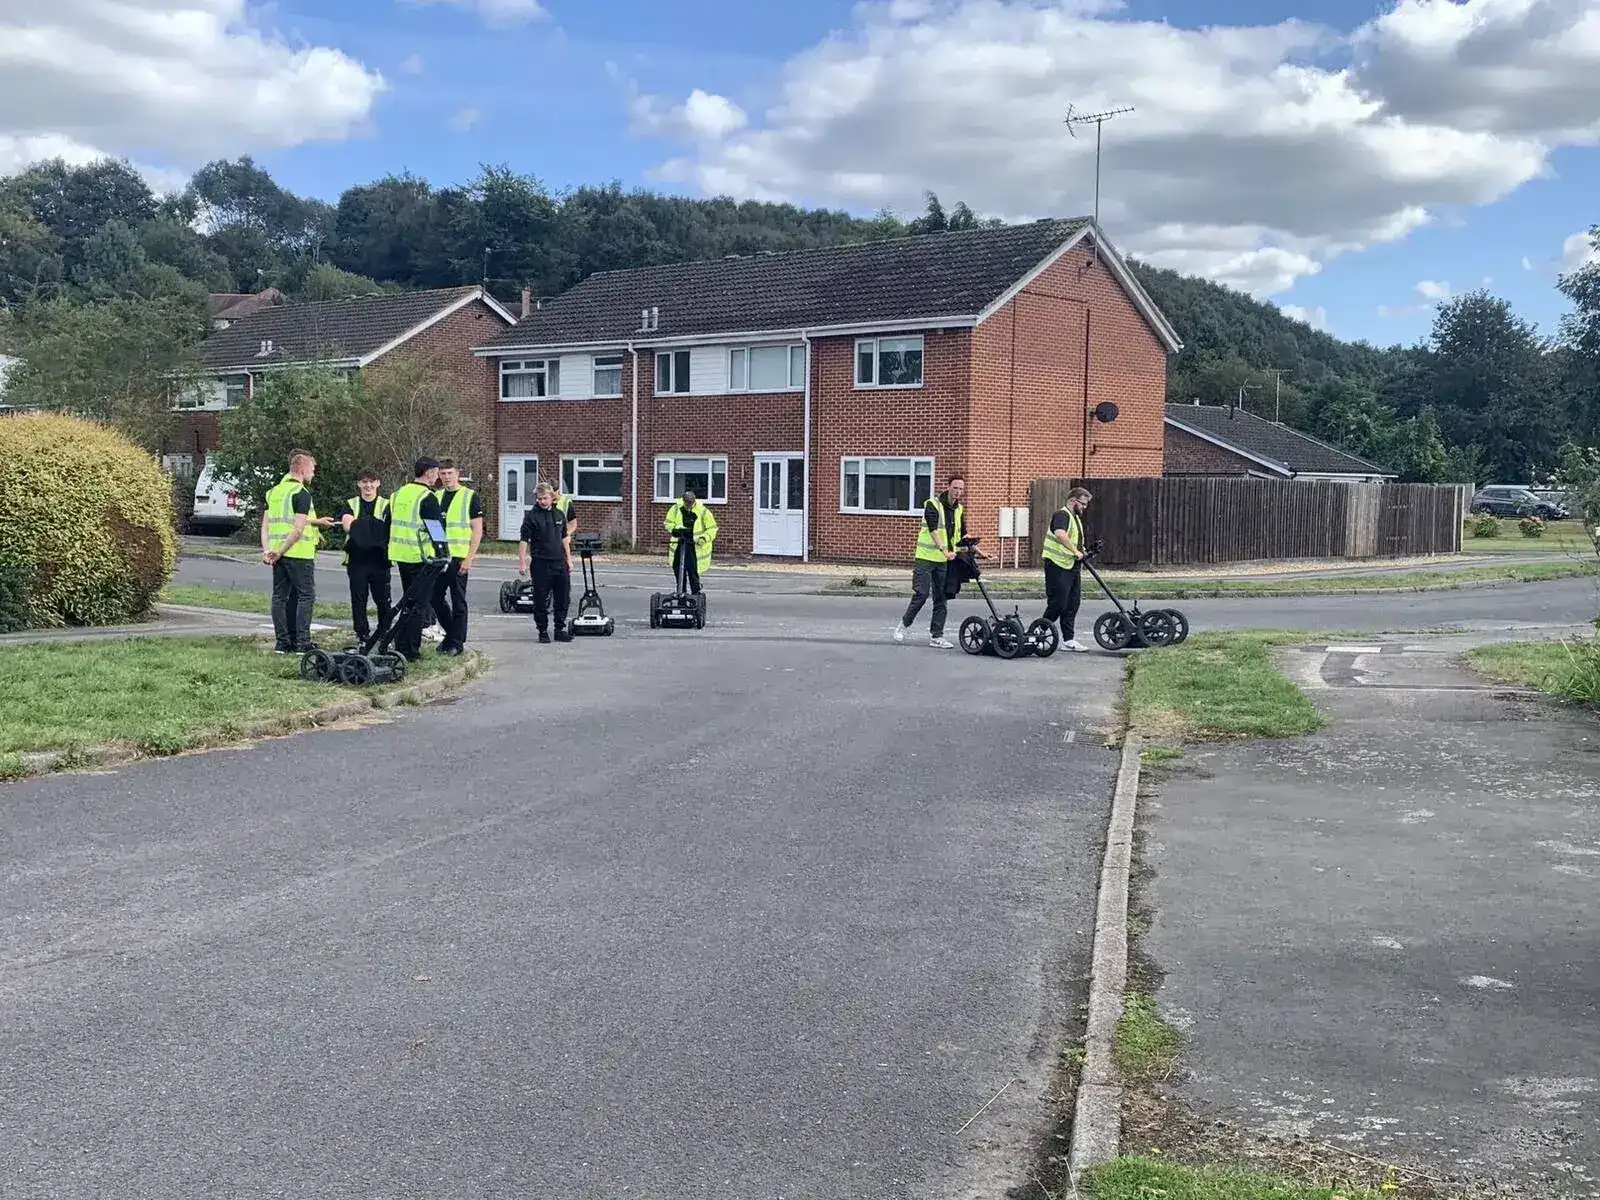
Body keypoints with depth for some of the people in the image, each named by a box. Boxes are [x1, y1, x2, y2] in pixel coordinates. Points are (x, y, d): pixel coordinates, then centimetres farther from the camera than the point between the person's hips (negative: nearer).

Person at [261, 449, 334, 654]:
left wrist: (266, 549, 7)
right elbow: (298, 530, -18)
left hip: (278, 553, 8)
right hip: (299, 553, -8)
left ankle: (282, 642, 13)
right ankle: (302, 643, -3)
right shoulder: (301, 493, -11)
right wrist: (280, 553, -13)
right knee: (306, 596, 0)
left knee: (280, 596, 10)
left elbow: (265, 525, 12)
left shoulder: (274, 491, 14)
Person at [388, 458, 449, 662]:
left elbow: (389, 524, 20)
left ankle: (400, 645, 22)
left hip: (400, 555, 8)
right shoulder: (427, 497, -14)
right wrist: (444, 555, -8)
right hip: (420, 558, -8)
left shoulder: (398, 493, 13)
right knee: (420, 604, -2)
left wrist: (390, 550, 27)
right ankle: (410, 651, -3)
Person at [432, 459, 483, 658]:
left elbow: (477, 531, -6)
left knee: (458, 602, 0)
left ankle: (457, 643, 8)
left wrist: (469, 558, -13)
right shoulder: (436, 497, 13)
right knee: (436, 598, 8)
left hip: (458, 558, -5)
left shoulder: (470, 497, -3)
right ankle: (452, 634, 25)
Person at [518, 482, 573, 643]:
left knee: (563, 598, 7)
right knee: (541, 600, 1)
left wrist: (569, 559, 14)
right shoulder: (531, 516, -5)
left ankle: (560, 630, 18)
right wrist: (522, 563, -11)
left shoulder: (560, 514, 9)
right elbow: (523, 540, -6)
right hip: (540, 563, -4)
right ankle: (543, 631, 11)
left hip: (560, 563, 4)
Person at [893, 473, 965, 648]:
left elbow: (961, 534, 22)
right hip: (926, 557, -6)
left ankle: (936, 636, 9)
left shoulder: (959, 509, 10)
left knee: (941, 599, 4)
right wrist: (944, 550, -36)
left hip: (944, 561, 6)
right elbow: (934, 530, -24)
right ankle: (904, 625, 9)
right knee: (921, 593, -11)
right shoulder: (933, 504, -11)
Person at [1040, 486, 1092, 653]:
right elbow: (1060, 534, -35)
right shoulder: (1061, 515, -14)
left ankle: (1068, 639, 14)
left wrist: (1082, 554, 22)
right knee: (1058, 604, -8)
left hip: (1073, 567, 10)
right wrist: (1075, 551, -35)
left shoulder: (1076, 517, 18)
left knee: (1073, 604, 9)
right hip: (1057, 566, -10)